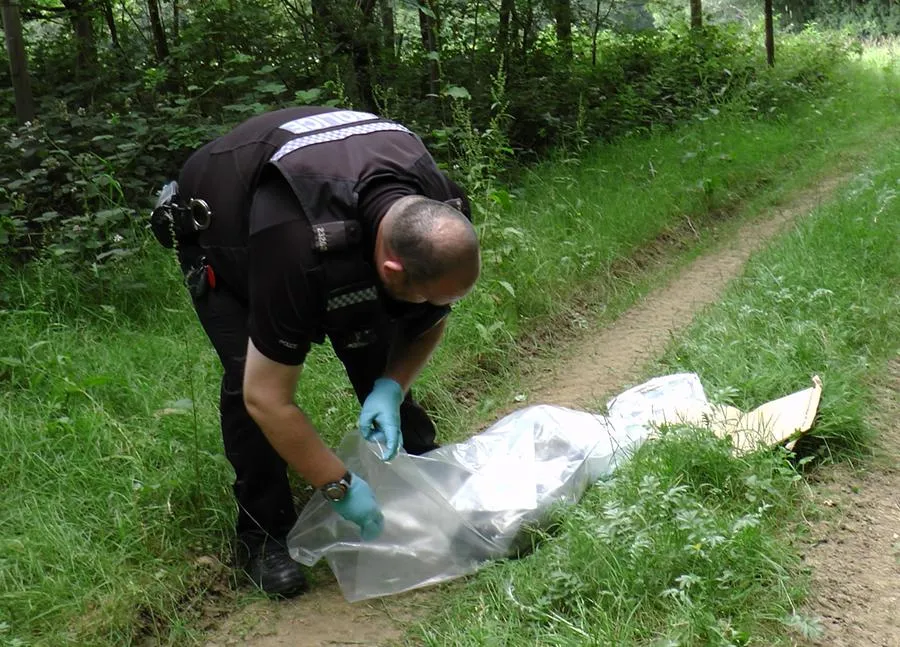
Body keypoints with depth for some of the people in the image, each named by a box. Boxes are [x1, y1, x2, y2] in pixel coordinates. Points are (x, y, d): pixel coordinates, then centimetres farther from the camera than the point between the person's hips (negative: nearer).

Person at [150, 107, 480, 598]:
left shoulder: (441, 219, -26)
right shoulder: (300, 252, -46)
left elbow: (430, 322, -6)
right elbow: (267, 398, -38)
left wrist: (391, 389, -22)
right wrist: (341, 487, -29)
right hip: (216, 222, -5)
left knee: (375, 346, -4)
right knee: (248, 373, -21)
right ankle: (262, 533, -4)